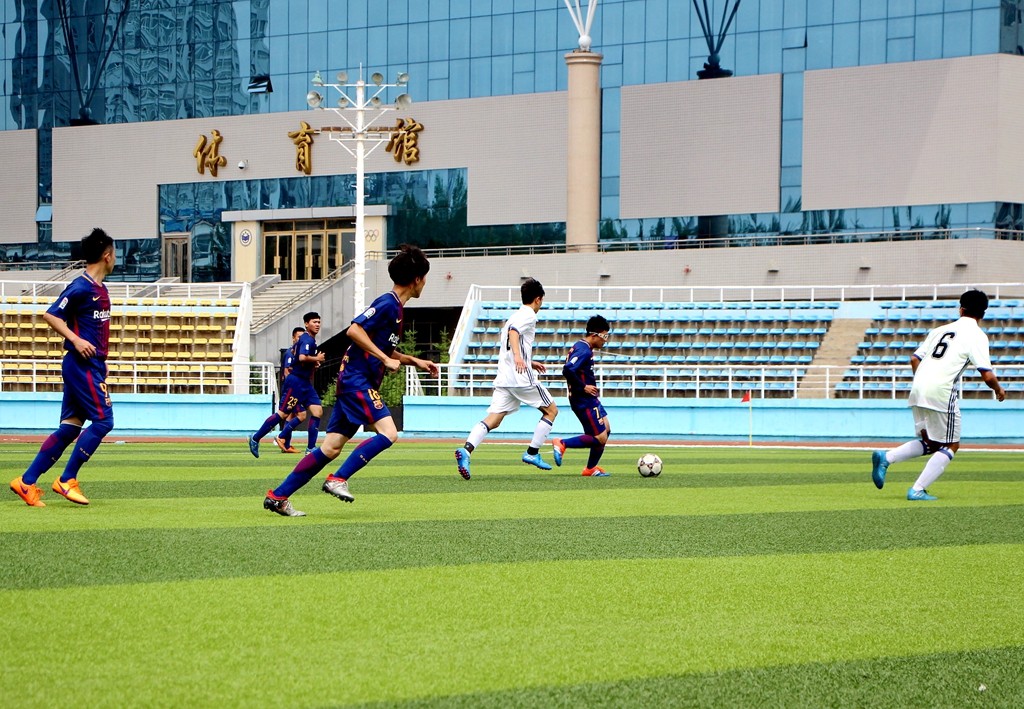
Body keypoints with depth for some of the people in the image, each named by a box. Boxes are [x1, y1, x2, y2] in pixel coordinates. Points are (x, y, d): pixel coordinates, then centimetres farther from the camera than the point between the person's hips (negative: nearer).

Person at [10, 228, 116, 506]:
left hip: (91, 366, 9)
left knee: (70, 426, 6)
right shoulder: (80, 287, -13)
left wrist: (101, 363, 21)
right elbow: (50, 315, -15)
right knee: (103, 420, -10)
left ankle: (27, 481, 7)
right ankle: (67, 480, -5)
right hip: (82, 366, -9)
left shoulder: (100, 289, 15)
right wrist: (76, 340, -23)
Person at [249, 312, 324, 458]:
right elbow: (302, 357, -31)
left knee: (317, 411, 0)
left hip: (305, 383, 10)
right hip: (296, 381, -10)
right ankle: (255, 438, 2)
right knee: (283, 413, -8)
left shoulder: (310, 340, 17)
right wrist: (317, 359, -14)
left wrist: (313, 364, 16)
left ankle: (311, 448, 0)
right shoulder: (307, 339, -14)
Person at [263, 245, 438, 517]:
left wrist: (415, 361, 21)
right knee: (388, 433, -19)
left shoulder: (396, 308, 18)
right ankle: (337, 480, -17)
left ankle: (278, 496, 7)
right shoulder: (387, 304, -12)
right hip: (357, 380, -10)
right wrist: (386, 359, -19)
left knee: (332, 447, 5)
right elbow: (354, 330, -22)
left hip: (355, 383, 10)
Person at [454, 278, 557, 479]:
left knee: (493, 419, -4)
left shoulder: (516, 315, 25)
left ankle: (466, 450, -25)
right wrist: (518, 356, -37)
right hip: (522, 378, -8)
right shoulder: (529, 315, -3)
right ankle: (532, 453, 7)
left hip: (503, 378, 8)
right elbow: (513, 331, -23)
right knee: (551, 410, 9)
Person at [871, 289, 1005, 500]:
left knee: (930, 443, 19)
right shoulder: (976, 335, 1)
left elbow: (914, 359, 20)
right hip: (942, 392, -6)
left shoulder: (941, 330, 20)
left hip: (918, 390, 6)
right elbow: (987, 375, -5)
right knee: (950, 445, 7)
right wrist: (998, 390, 15)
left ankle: (886, 457, 1)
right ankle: (917, 490, -4)